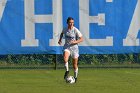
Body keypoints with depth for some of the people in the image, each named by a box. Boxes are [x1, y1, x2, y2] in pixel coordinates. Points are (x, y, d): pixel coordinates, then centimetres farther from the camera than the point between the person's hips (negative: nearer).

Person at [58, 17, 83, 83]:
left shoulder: (76, 30, -12)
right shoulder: (65, 29, -2)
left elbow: (81, 39, -9)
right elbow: (62, 33, 23)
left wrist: (75, 42, -25)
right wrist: (60, 39, 7)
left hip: (74, 47, -1)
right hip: (67, 47, 1)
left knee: (75, 65, 7)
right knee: (65, 59, -31)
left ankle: (75, 77, 30)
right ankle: (67, 71, -9)